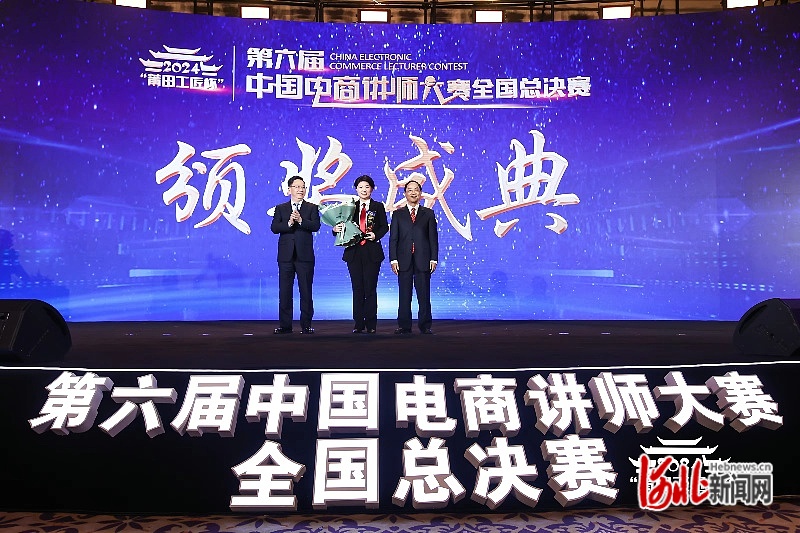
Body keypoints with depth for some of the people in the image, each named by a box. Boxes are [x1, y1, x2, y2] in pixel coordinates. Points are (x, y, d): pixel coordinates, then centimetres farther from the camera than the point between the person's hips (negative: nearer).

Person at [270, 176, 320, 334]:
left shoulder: (312, 208, 7)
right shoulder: (280, 208, 11)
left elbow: (316, 226, -9)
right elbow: (274, 228, -2)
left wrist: (301, 220, -22)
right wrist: (289, 223, -17)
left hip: (305, 255, -1)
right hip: (286, 256, 2)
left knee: (306, 291, 2)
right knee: (284, 291, 4)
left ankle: (306, 325, 10)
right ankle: (285, 325, 12)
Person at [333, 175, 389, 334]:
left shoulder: (378, 207, 7)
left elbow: (384, 226, 6)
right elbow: (344, 226, 8)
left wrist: (376, 235, -12)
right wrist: (336, 229, -13)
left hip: (372, 252, -2)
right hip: (354, 252, 2)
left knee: (370, 289, -1)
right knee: (357, 289, 5)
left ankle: (371, 325, 5)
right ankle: (358, 324, 11)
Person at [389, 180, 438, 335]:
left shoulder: (428, 214, 11)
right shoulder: (398, 214, 11)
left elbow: (433, 238, 7)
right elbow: (393, 238, 6)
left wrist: (434, 259, -1)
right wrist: (393, 259, -4)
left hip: (423, 260, 0)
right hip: (404, 260, 0)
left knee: (424, 295, 2)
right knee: (404, 295, 3)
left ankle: (425, 325, 10)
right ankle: (404, 326, 9)